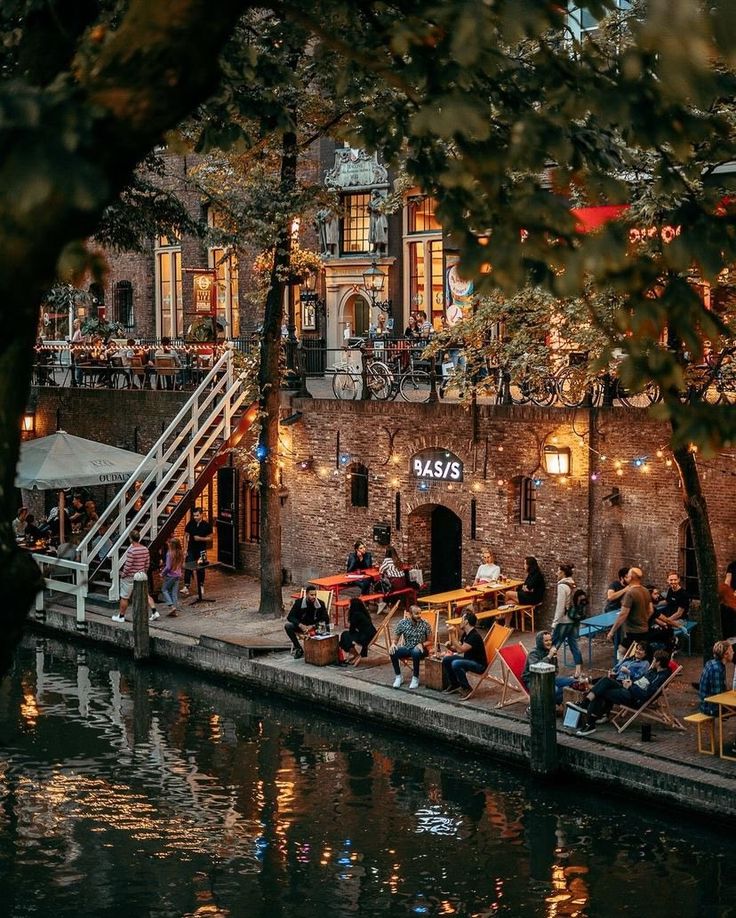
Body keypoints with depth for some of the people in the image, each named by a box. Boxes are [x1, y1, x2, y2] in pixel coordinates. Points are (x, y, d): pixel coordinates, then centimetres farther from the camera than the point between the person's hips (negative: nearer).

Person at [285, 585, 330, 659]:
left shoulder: (320, 604, -10)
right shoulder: (299, 602, -9)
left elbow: (326, 619, -14)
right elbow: (290, 617, -11)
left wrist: (312, 626, -27)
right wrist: (300, 625, -28)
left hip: (315, 627, -1)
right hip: (301, 627, 1)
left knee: (326, 627, -33)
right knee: (288, 626, -26)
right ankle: (298, 649, -11)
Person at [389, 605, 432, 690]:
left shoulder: (425, 624, -11)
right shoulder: (403, 623, -6)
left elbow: (429, 641, -2)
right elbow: (395, 639, 1)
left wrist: (422, 644, -23)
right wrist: (393, 644, -22)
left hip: (419, 649, -3)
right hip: (406, 648, 3)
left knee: (415, 652, -38)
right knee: (392, 652, -25)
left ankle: (415, 678, -18)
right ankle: (398, 677, -6)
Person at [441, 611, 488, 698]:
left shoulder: (475, 635, -23)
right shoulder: (465, 634, 7)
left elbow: (460, 650, -29)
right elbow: (457, 648, 13)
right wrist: (449, 646, -9)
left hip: (479, 665, -10)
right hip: (468, 660, 10)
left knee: (456, 664, -32)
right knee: (446, 660, 1)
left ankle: (467, 688, -17)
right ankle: (454, 685, 14)